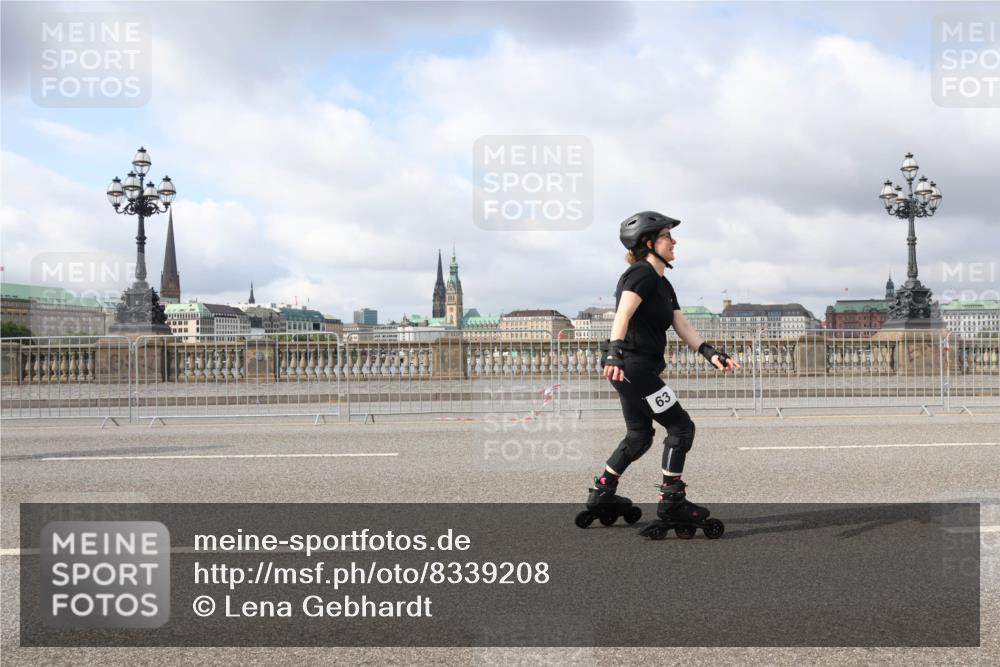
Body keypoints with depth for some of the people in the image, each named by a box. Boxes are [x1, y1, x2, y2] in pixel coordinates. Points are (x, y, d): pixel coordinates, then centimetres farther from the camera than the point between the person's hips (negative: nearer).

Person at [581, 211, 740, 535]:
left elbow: (683, 327, 10)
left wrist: (710, 353, -4)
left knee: (639, 436, 20)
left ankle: (601, 494, 28)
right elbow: (623, 314, -27)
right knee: (681, 426, -4)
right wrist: (614, 352, -41)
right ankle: (671, 501, 2)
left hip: (637, 368, 10)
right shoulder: (642, 274, -11)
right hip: (631, 365, -10)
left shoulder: (664, 285, 18)